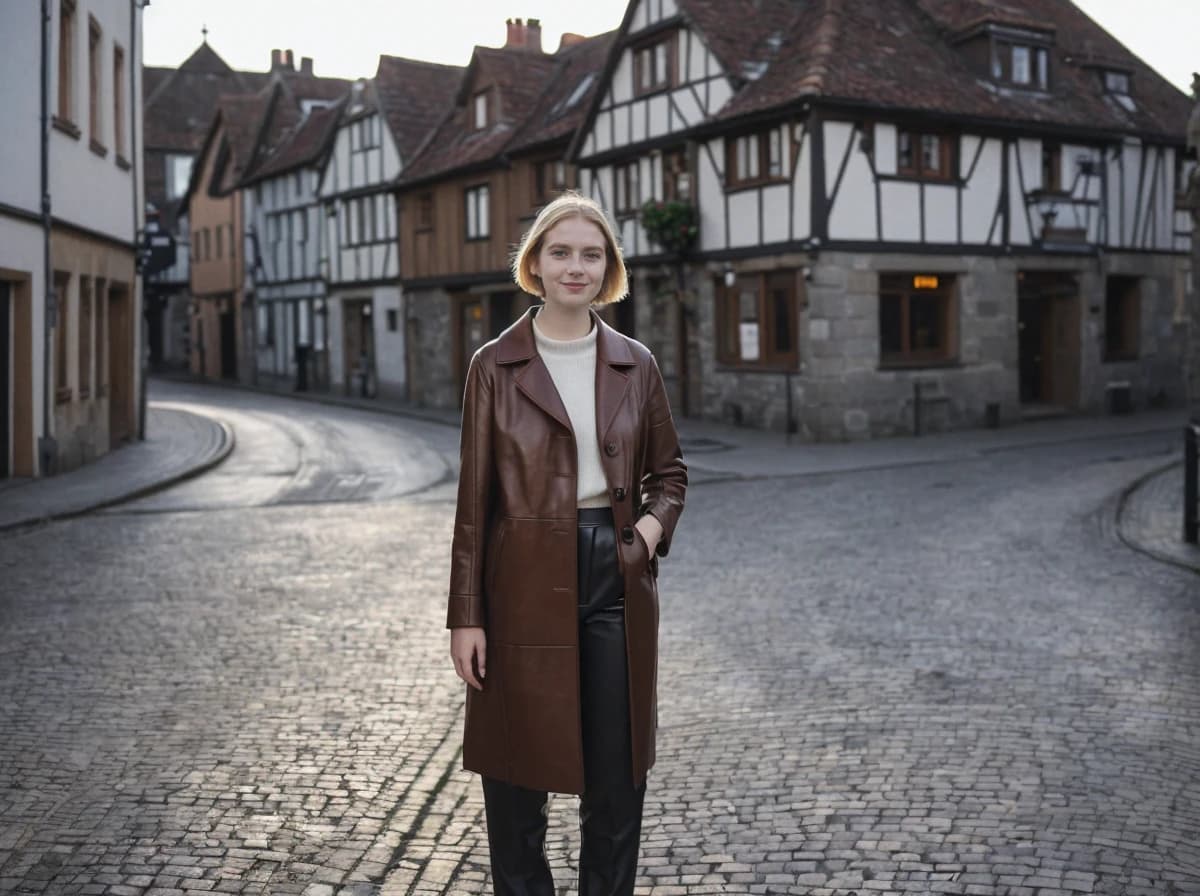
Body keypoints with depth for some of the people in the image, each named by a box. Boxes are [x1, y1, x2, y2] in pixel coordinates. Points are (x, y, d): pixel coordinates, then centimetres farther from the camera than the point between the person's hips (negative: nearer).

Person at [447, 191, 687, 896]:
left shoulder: (635, 364, 6)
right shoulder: (495, 366, -1)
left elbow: (669, 469, 16)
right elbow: (475, 495, -2)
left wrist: (654, 522, -6)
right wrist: (465, 614, -4)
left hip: (617, 577, 2)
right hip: (526, 581, -2)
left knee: (618, 773, 10)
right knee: (517, 769, 7)